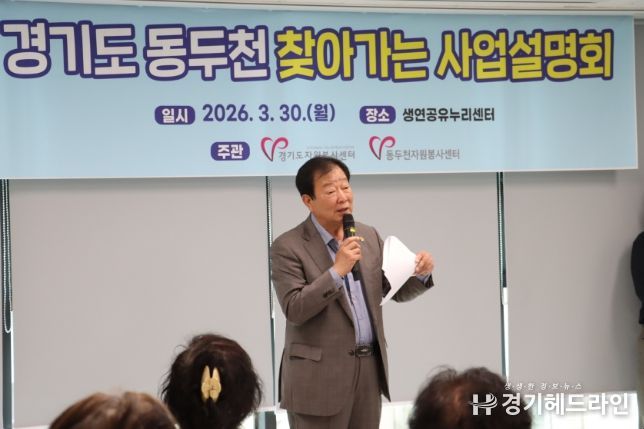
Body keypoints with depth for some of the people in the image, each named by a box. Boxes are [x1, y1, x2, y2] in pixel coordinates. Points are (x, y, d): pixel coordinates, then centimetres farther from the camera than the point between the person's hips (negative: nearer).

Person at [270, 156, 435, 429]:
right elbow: (294, 309, -17)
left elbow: (395, 291, 14)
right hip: (319, 375, -6)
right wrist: (336, 271, -24)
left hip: (370, 368, 6)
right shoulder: (288, 247, -8)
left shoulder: (368, 236, 10)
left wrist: (420, 274, -7)